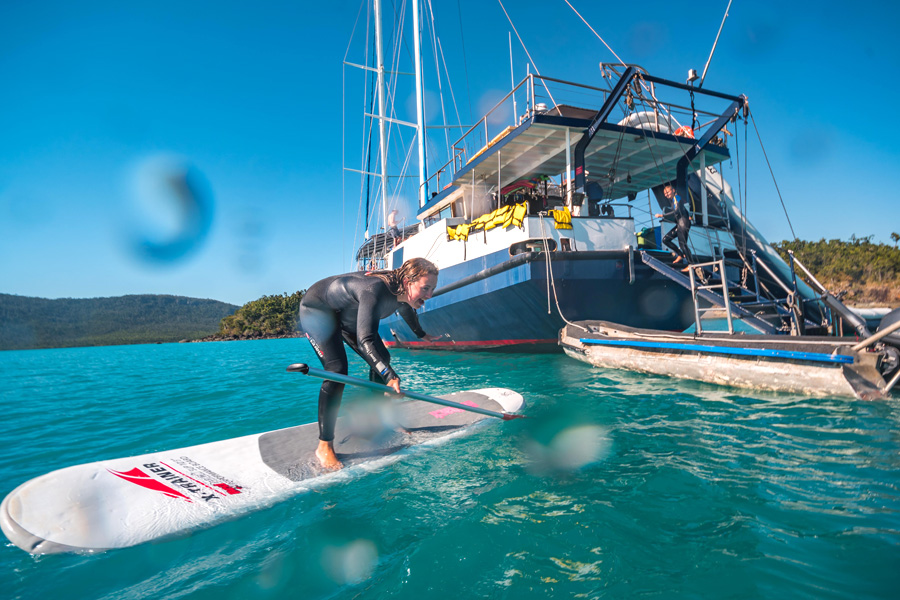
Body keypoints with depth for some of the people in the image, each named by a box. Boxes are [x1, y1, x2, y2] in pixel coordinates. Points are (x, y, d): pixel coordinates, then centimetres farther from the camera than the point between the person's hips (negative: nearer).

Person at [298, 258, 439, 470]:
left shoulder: (402, 293, -14)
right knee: (337, 369, -22)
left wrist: (421, 334, 29)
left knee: (382, 359, 5)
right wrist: (390, 375, -59)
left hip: (348, 315, 9)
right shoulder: (376, 290, -40)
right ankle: (324, 447, -14)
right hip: (317, 309, -9)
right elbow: (365, 340, -49)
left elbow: (407, 311, 12)